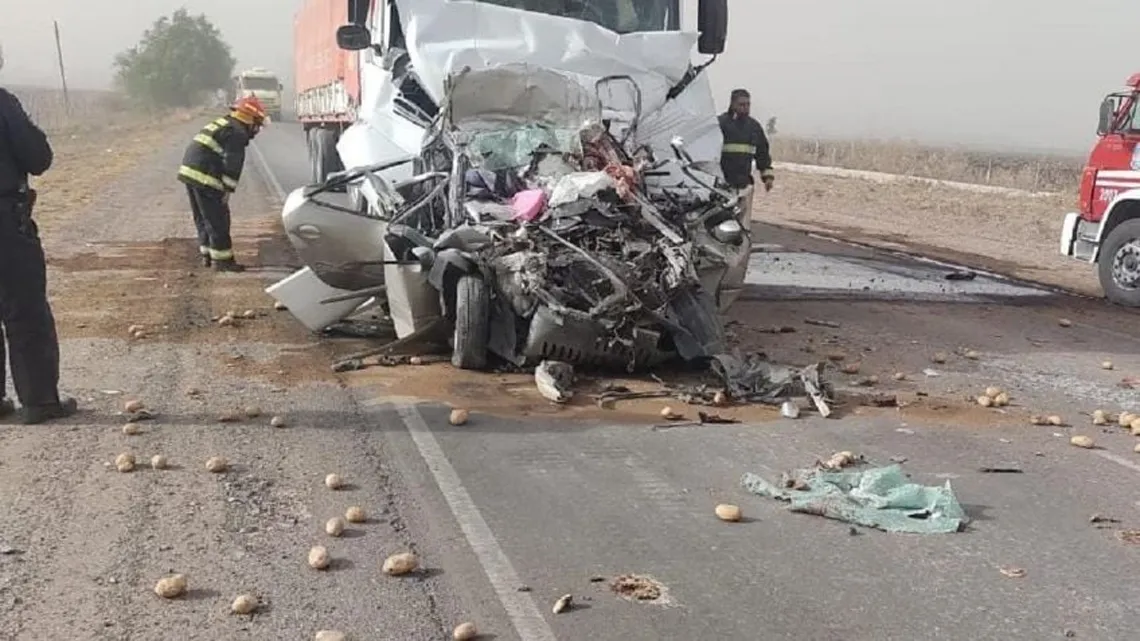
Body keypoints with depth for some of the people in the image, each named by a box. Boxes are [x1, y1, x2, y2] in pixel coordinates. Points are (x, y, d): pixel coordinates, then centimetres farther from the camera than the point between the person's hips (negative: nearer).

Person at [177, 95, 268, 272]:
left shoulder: (222, 124, 23)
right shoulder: (238, 133, -8)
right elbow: (232, 165, -16)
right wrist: (227, 190, -13)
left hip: (188, 171, 10)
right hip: (205, 178, -10)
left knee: (202, 218, 18)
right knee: (218, 220, -2)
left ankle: (207, 254, 26)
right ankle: (222, 259, 3)